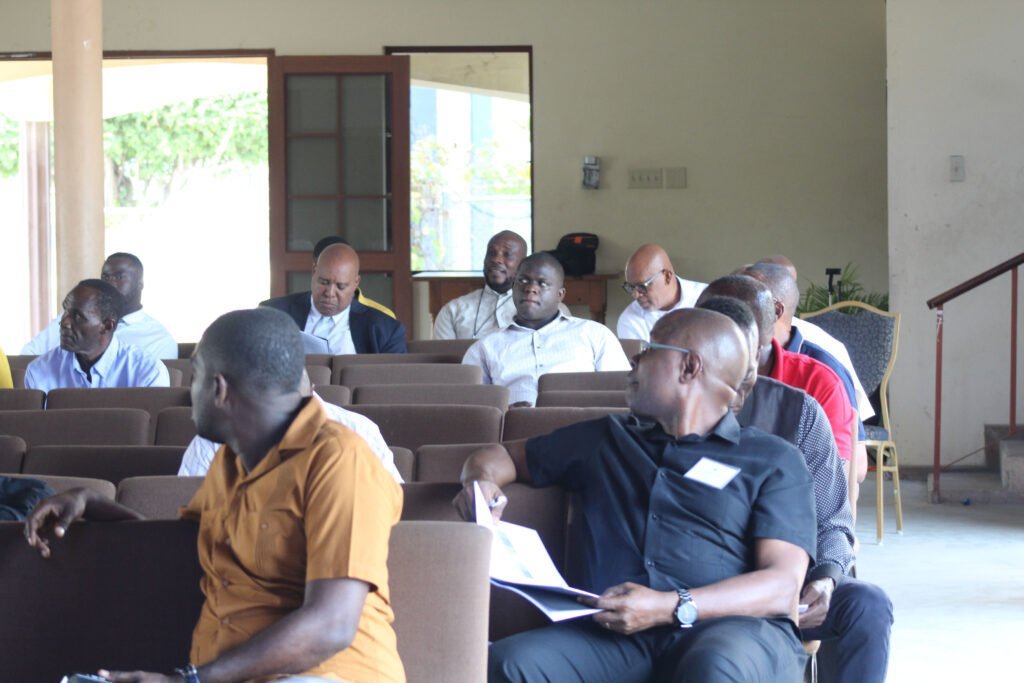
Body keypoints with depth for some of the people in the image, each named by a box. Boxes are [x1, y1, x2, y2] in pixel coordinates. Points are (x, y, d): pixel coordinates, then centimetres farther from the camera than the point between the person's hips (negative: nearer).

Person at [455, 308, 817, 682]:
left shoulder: (773, 461, 14)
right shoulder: (606, 438, 29)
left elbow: (782, 587, 1)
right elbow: (501, 455, 37)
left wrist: (670, 608, -15)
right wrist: (483, 481, 9)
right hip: (616, 634, 3)